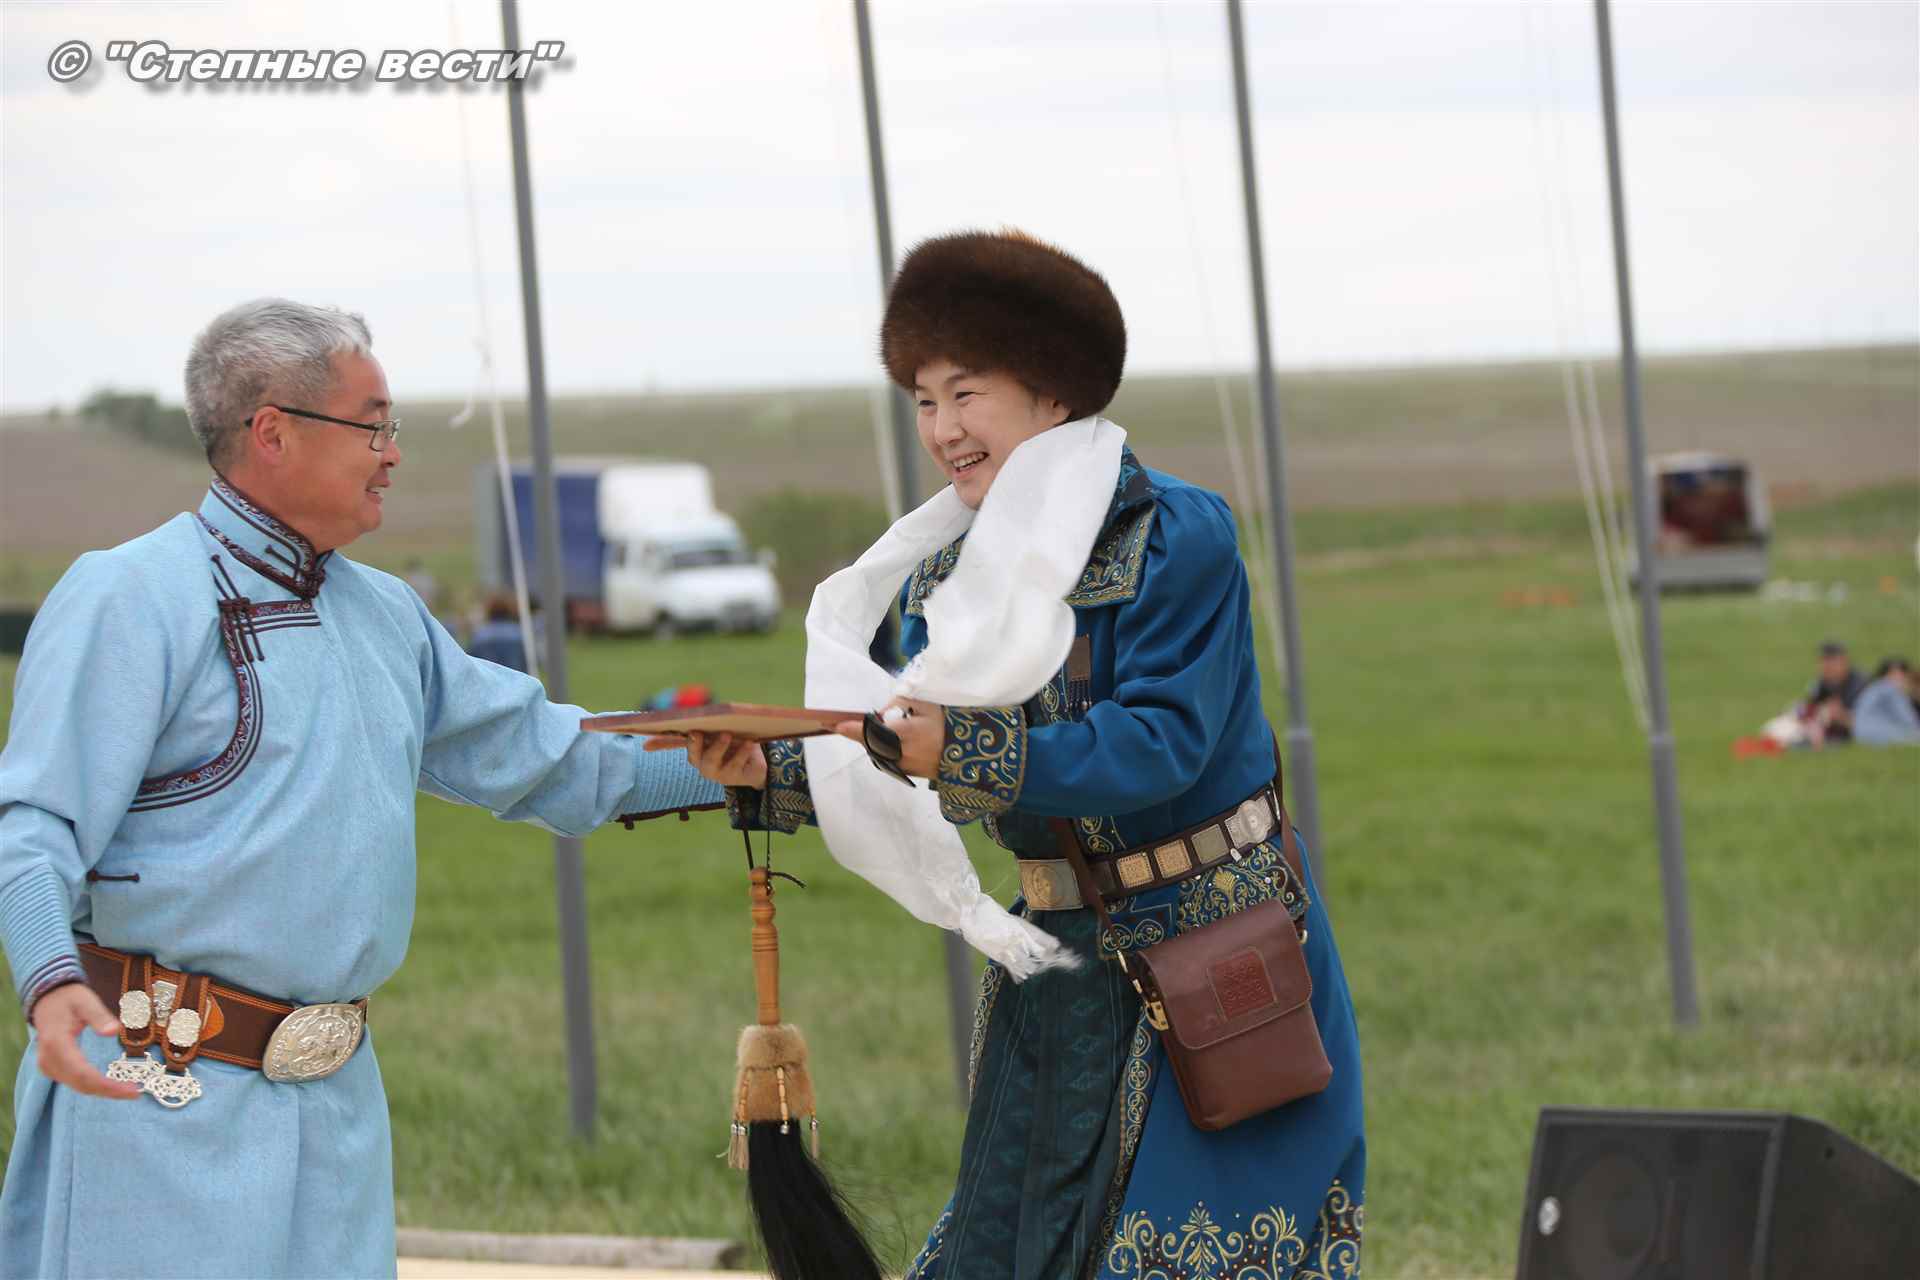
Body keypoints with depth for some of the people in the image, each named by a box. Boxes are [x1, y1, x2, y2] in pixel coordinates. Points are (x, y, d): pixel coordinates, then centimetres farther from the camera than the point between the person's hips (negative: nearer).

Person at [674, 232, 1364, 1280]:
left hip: (1217, 956, -6)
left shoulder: (1179, 537, -14)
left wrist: (962, 749, -33)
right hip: (1061, 964, 6)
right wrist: (768, 777, -15)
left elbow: (1162, 744, -23)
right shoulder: (946, 576, 7)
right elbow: (900, 777, 4)